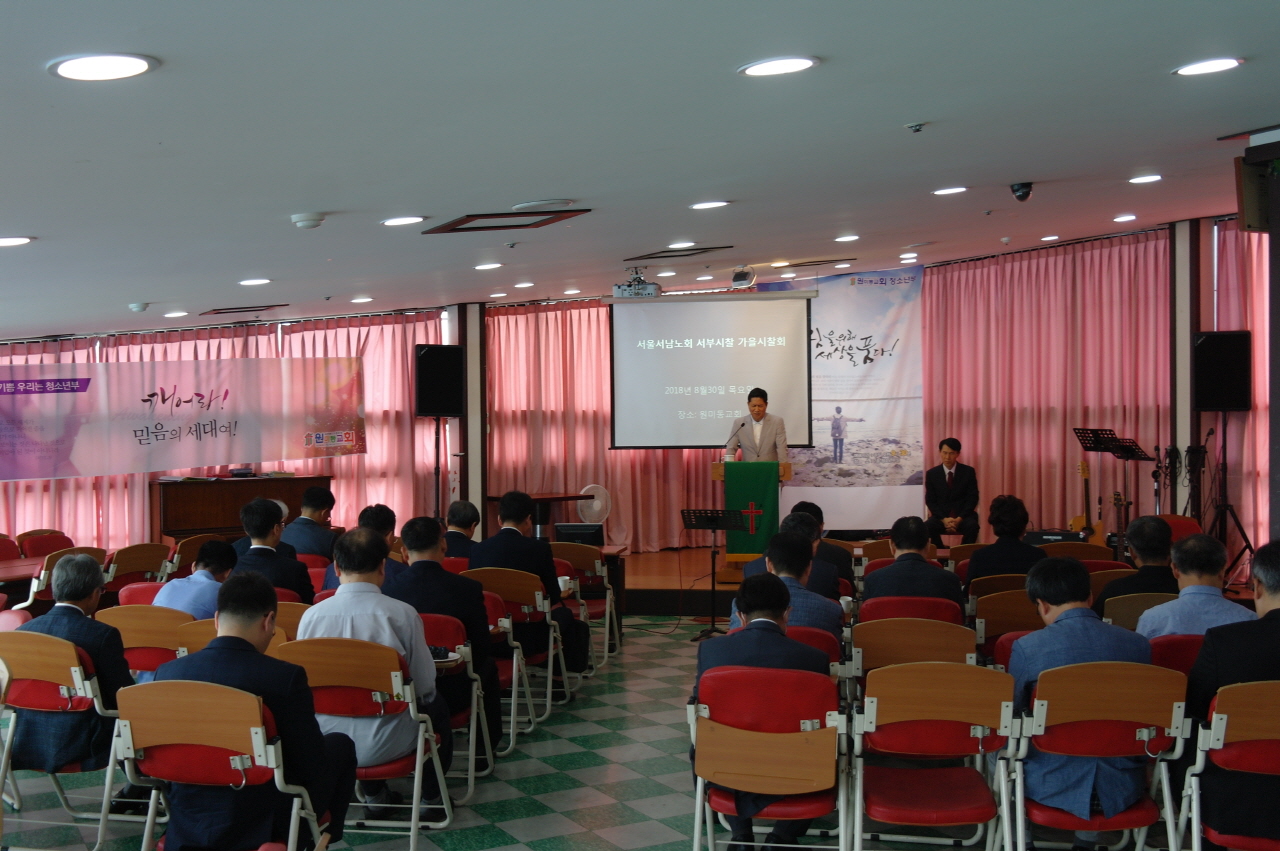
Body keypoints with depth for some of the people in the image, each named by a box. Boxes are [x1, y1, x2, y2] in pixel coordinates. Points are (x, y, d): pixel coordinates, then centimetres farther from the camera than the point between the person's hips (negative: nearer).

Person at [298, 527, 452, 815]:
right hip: (384, 745, -3)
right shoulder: (402, 613, -15)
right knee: (436, 706, 27)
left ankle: (374, 795, 43)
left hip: (323, 745, 3)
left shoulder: (311, 615, -8)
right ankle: (431, 797, 38)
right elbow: (425, 685, -8)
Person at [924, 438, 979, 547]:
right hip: (941, 516, 1)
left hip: (963, 515, -1)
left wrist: (959, 519, -15)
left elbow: (973, 498, -2)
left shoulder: (968, 471, 1)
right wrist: (943, 519, -15)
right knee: (929, 526, -32)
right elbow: (930, 500, 1)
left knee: (972, 526, -34)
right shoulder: (931, 473, 3)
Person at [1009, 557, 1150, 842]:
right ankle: (1087, 838, 39)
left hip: (1053, 786, -3)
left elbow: (1010, 713, 1)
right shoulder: (1138, 644, -6)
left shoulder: (1027, 648, -14)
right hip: (1122, 787, 3)